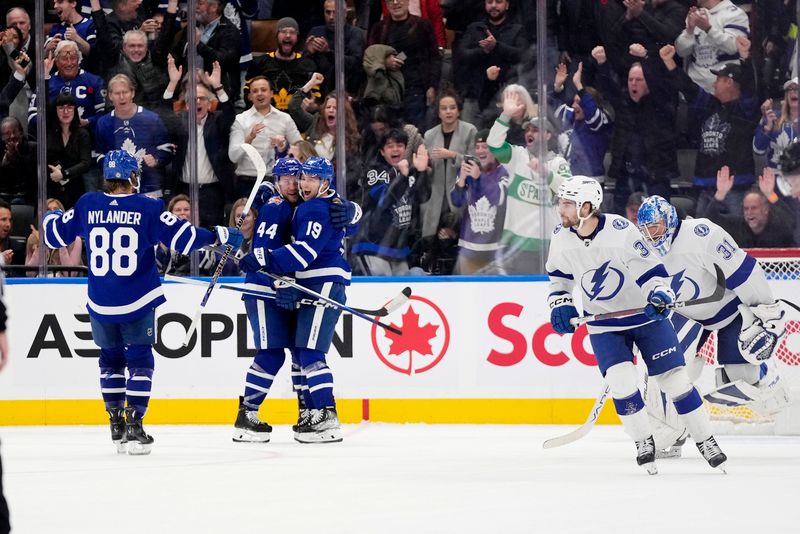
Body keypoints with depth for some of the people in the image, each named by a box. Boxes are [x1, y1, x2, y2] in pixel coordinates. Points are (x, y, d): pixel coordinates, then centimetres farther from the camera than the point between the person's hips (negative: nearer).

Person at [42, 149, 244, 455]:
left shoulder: (87, 206, -1)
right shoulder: (148, 208, -9)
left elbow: (55, 235, 11)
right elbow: (182, 237, -11)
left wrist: (51, 217, 34)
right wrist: (220, 235, 2)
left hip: (100, 304, 3)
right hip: (138, 303, -3)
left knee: (111, 358, 19)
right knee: (139, 359, 5)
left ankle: (117, 425, 21)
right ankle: (133, 425, -6)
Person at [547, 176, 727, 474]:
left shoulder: (621, 231, -23)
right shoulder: (561, 238, -8)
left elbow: (652, 270, -18)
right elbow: (559, 276, 12)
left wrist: (660, 294, -35)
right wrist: (560, 305, -1)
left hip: (646, 314, -3)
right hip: (603, 323, 3)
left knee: (675, 379, -2)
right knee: (621, 382, -16)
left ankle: (705, 441, 11)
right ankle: (643, 442, 3)